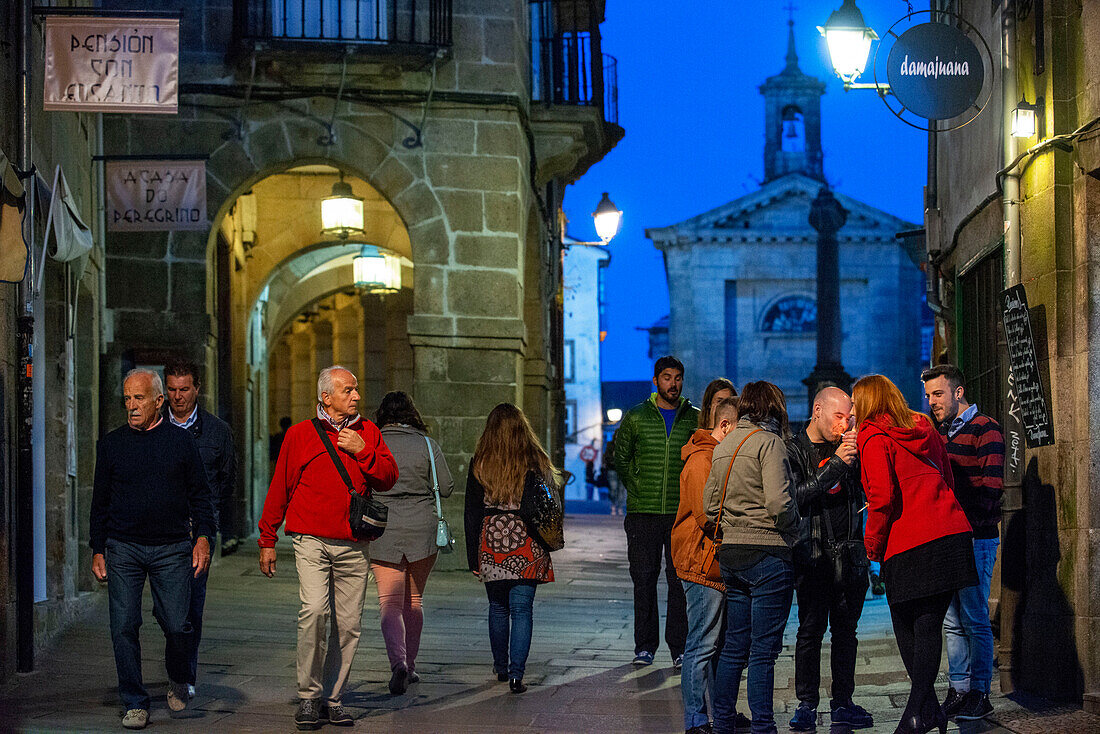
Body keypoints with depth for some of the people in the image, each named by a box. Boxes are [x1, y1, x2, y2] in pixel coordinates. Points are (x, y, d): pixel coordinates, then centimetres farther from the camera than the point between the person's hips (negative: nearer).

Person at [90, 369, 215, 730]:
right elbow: (100, 501, 12)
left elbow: (200, 494, 8)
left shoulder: (180, 440, 5)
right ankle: (135, 703, 7)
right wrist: (98, 550, 7)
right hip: (123, 549, 1)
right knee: (124, 627, -3)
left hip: (172, 550, -1)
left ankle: (177, 681, 25)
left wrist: (203, 537, -4)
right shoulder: (111, 443, 7)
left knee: (177, 626, -4)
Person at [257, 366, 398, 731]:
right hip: (311, 541, -3)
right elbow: (279, 489, 9)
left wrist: (362, 451, -7)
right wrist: (267, 540, 10)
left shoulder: (368, 433, 13)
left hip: (353, 546, 3)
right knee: (314, 610, -20)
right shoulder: (300, 434, 5)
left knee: (348, 624, 2)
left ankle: (333, 698, 16)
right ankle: (308, 697, -8)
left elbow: (388, 479, 7)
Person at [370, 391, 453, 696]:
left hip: (383, 532, -1)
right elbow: (446, 488, 1)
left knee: (390, 602, -3)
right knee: (414, 600, 17)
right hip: (423, 529, 2)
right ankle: (410, 665, 24)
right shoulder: (427, 444, 0)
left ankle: (398, 662, -24)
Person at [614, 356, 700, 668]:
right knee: (643, 580, 3)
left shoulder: (695, 419, 7)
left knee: (681, 581, -1)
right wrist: (636, 488, 6)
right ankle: (645, 646, 11)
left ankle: (679, 646, 4)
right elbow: (620, 457, 14)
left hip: (682, 513, 0)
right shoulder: (635, 417, 7)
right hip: (643, 513, 0)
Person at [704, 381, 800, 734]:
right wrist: (793, 529, -2)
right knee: (764, 649, -3)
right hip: (768, 553, -7)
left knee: (735, 645, 14)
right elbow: (778, 502, -19)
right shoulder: (768, 442, -10)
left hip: (731, 554, 7)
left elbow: (710, 504, 15)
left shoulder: (723, 446, 13)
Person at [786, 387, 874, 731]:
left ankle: (842, 703, 12)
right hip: (813, 553, -4)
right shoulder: (794, 450, -1)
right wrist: (836, 463, -19)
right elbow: (797, 496, -15)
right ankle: (806, 704, 2)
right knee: (812, 628, -5)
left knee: (845, 628, 6)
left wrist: (858, 457, -7)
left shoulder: (846, 445, 11)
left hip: (849, 550, 4)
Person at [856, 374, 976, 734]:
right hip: (951, 532, 6)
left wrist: (873, 545, -1)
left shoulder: (875, 439, -4)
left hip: (909, 543, -6)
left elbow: (882, 498, -12)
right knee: (929, 624, 6)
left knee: (906, 626, 6)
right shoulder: (925, 430, 17)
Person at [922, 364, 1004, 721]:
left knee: (975, 619, -5)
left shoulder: (985, 430, -6)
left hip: (975, 540, -8)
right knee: (952, 622, 8)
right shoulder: (940, 433, 18)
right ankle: (958, 691, 12)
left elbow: (991, 488, -14)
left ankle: (979, 694, -1)